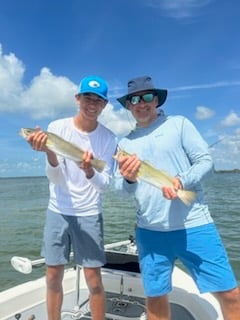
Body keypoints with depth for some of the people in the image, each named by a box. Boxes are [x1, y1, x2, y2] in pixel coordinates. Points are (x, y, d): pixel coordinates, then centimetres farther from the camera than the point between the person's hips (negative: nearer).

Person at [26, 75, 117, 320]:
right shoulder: (57, 127, -7)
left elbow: (104, 185, -9)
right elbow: (55, 178, -11)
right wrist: (49, 152, -31)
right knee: (53, 277, 11)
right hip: (58, 211, 1)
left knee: (93, 279, 4)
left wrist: (89, 172, -31)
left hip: (89, 215, -1)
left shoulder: (109, 139, -7)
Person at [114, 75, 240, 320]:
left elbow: (205, 161, -2)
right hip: (150, 231, 3)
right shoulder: (126, 143, 11)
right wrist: (128, 179, -17)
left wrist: (182, 181, -21)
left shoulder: (179, 124, 5)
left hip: (193, 225, -2)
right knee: (155, 296, 10)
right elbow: (120, 189, 7)